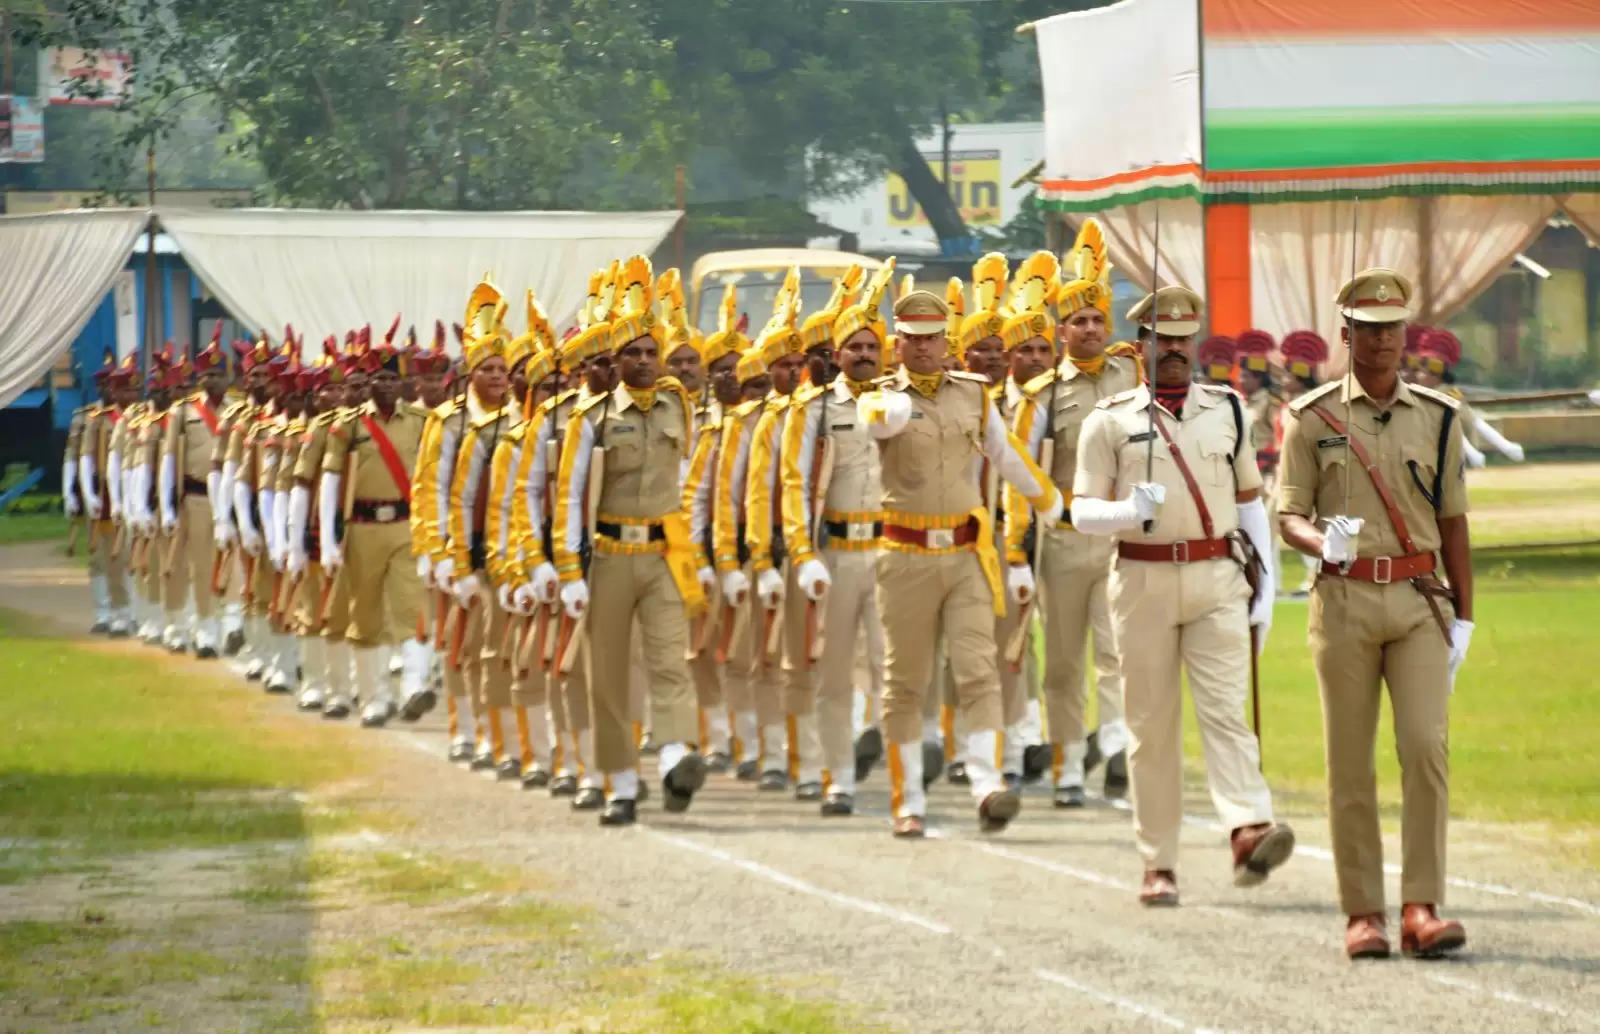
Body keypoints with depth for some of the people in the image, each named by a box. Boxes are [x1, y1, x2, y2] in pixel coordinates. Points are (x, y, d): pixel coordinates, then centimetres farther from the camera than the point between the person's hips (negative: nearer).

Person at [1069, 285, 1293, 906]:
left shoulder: (1229, 410, 12)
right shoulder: (1111, 421, 5)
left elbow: (1250, 501, 16)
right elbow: (1082, 511, 1)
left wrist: (1264, 588, 10)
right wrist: (1130, 511, -21)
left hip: (1218, 581, 1)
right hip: (1144, 582, 0)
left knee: (1225, 709, -15)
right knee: (1152, 726, 3)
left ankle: (1248, 831, -31)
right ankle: (1159, 865, 8)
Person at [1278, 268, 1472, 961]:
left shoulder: (1437, 417, 9)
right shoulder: (1313, 418, 4)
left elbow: (1453, 522, 13)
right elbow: (1290, 516, 4)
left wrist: (1463, 616, 10)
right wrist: (1323, 541, -20)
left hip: (1420, 600, 1)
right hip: (1345, 599, -1)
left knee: (1426, 747, -12)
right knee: (1349, 763, 2)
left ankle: (1422, 908, -12)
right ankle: (1362, 913, 8)